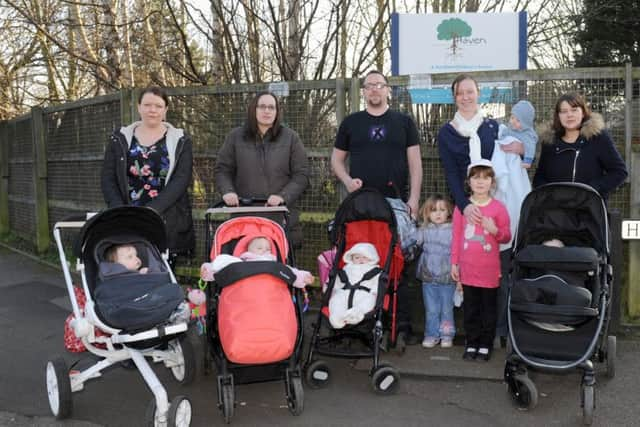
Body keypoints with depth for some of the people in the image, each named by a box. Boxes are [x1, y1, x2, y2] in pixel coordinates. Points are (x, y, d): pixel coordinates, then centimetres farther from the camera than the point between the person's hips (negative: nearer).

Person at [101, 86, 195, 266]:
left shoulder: (180, 141, 5)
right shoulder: (120, 138, 10)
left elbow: (182, 180, -5)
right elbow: (107, 178, 7)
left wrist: (153, 210, -17)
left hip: (168, 221, -1)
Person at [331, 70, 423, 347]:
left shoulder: (403, 122, 10)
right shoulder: (351, 123, 12)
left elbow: (415, 162, 6)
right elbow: (336, 159, 15)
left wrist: (413, 199, -3)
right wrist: (347, 180, -5)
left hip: (397, 204, -1)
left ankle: (401, 326, 3)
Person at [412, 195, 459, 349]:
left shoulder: (453, 231, -6)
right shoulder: (423, 230, 3)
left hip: (447, 279, -2)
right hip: (429, 278, 2)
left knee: (447, 309, 10)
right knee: (431, 310, 10)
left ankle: (447, 335, 22)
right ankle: (432, 334, 21)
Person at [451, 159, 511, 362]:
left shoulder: (499, 208, -3)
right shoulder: (461, 207, 2)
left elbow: (507, 237, 2)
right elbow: (456, 236, 6)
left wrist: (495, 230, -20)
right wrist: (454, 263, 5)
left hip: (490, 269, -1)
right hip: (468, 269, 2)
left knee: (489, 308, 7)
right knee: (470, 308, 10)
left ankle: (486, 344, 17)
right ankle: (471, 343, 20)